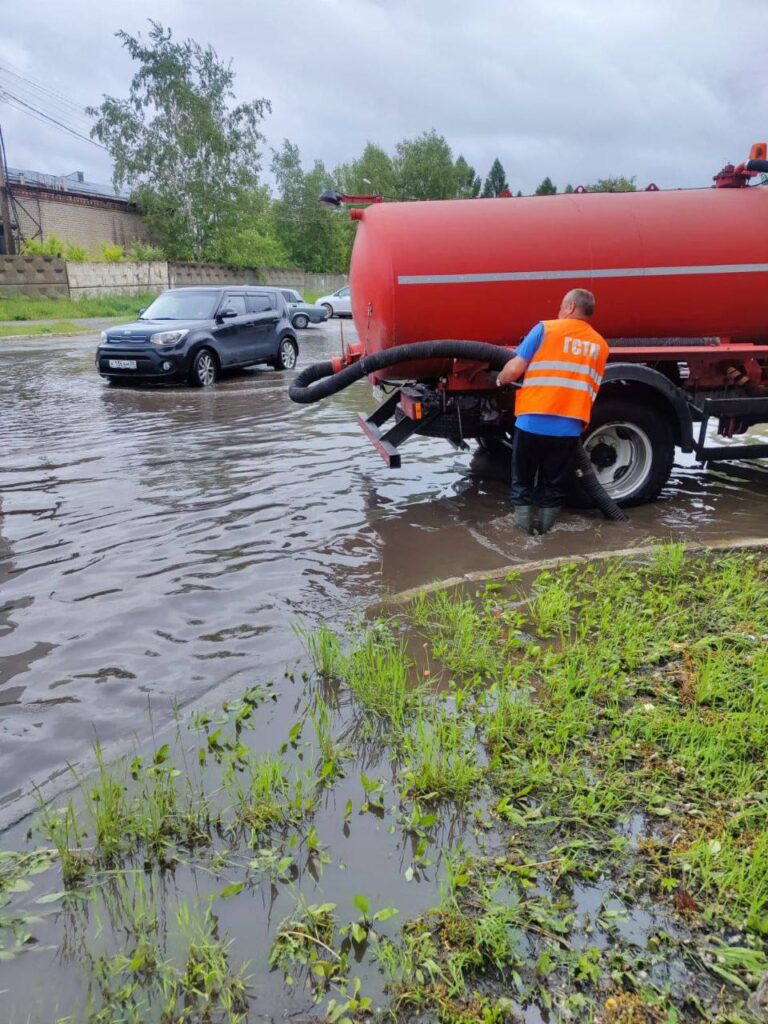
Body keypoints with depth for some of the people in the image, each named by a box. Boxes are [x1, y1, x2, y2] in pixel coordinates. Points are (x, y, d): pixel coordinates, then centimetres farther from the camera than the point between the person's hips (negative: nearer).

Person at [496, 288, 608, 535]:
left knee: (523, 480, 15)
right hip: (569, 428, 3)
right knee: (554, 485, 16)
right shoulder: (600, 345, 11)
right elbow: (591, 389, 15)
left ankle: (524, 527, 20)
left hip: (532, 423, -3)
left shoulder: (545, 329, -2)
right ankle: (545, 529, 23)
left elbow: (514, 369, -6)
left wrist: (501, 380, 13)